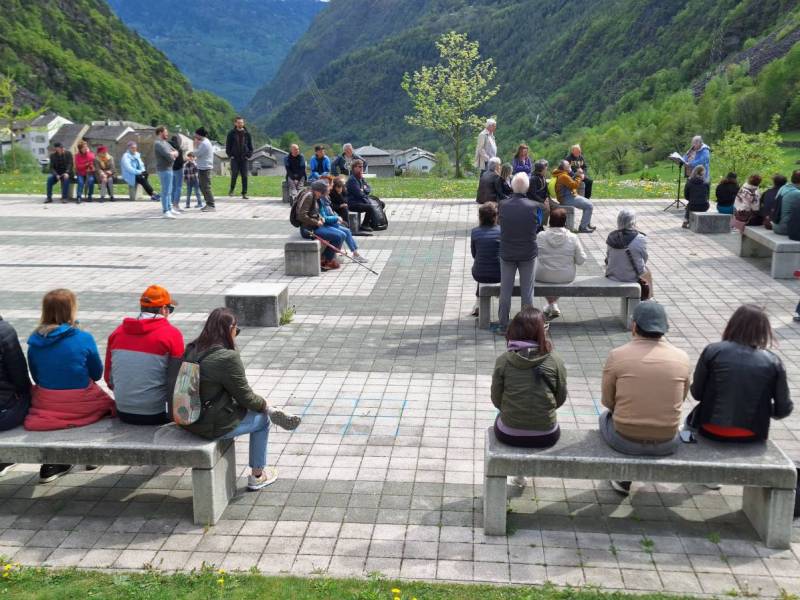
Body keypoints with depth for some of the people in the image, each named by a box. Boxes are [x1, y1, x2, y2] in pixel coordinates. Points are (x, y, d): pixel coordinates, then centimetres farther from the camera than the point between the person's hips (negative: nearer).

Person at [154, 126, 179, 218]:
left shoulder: (165, 142, 15)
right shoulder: (158, 144, -15)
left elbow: (176, 152, 13)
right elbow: (168, 155, -23)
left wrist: (173, 153, -10)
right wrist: (173, 156, -1)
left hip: (168, 169, 10)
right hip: (164, 170, -10)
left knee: (169, 190, 17)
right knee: (166, 191, -11)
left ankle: (170, 208, 26)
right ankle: (165, 212, -10)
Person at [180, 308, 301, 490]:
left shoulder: (191, 350, 3)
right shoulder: (228, 358, -22)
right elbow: (245, 396, -13)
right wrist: (264, 405, 6)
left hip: (188, 420, 8)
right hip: (213, 426, -8)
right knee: (262, 419, 15)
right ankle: (257, 476, 27)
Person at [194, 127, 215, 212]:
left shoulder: (204, 143, -17)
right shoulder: (205, 142, 16)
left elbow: (197, 154, -15)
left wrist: (196, 145, -4)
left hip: (204, 168, -11)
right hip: (203, 167, 11)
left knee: (206, 187, -9)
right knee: (203, 187, 15)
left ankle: (211, 206, -8)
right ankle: (208, 204, 20)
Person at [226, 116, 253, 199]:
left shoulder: (247, 134, 7)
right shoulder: (231, 133, 2)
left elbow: (250, 146, 10)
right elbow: (228, 146, 4)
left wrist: (248, 155, -1)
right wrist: (230, 155, -5)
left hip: (244, 158, 1)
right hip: (234, 158, -1)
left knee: (244, 176, 0)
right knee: (234, 175, -8)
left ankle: (244, 193, 6)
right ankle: (232, 189, 14)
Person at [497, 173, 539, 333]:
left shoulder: (503, 205, -12)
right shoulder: (533, 206, -14)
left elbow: (501, 225, 0)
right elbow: (536, 229, -2)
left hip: (507, 253, 1)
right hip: (528, 254, -1)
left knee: (505, 291, 11)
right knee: (527, 291, 10)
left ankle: (504, 326, 16)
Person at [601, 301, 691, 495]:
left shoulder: (616, 355, -13)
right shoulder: (682, 358, -6)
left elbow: (607, 401, -2)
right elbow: (681, 399, 9)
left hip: (625, 442, -2)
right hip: (667, 445, 2)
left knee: (605, 416, 32)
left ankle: (623, 480, 36)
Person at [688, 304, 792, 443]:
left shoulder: (712, 351, -9)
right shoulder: (773, 361, -6)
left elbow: (696, 393, -2)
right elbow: (783, 410, -1)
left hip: (711, 431, -1)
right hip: (752, 435, 2)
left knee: (691, 418, 31)